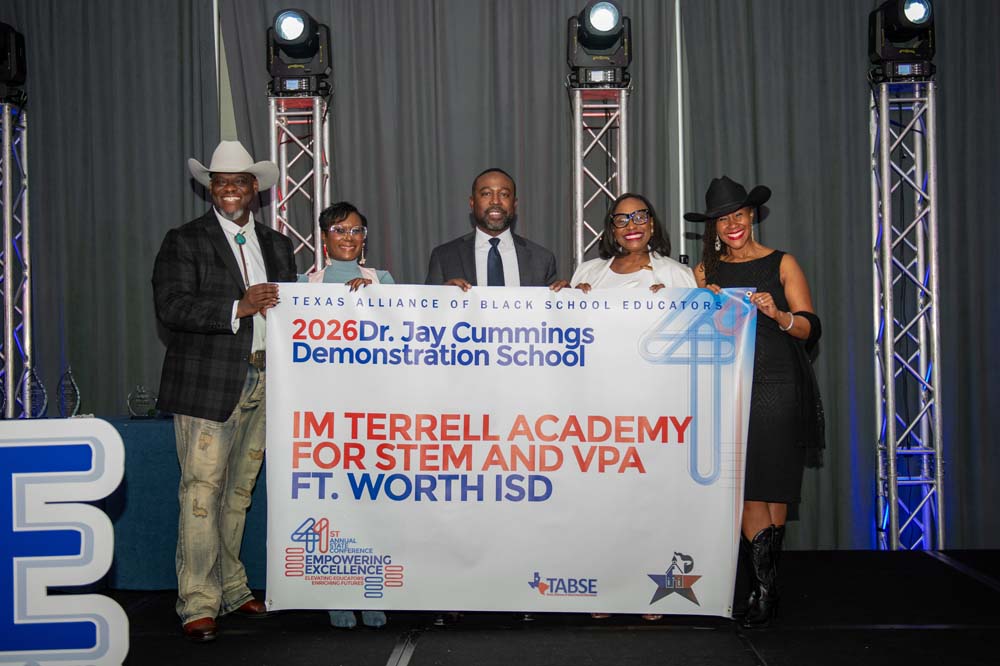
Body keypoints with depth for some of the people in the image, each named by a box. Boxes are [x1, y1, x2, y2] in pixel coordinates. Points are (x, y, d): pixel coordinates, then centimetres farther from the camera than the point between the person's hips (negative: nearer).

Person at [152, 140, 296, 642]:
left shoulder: (276, 245, 16)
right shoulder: (184, 242, -1)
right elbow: (171, 308, -12)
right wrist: (239, 309, -20)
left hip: (262, 383, 5)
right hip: (207, 384, -5)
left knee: (240, 489, 13)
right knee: (202, 489, -7)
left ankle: (231, 588, 24)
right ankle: (198, 604, -1)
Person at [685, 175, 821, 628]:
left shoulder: (782, 264, 5)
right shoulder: (705, 271, 13)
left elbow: (810, 328, -1)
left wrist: (777, 315, -20)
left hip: (776, 388, -1)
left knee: (773, 486, -2)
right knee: (747, 487, -5)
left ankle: (765, 585, 10)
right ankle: (766, 586, 1)